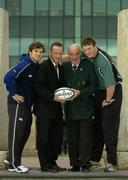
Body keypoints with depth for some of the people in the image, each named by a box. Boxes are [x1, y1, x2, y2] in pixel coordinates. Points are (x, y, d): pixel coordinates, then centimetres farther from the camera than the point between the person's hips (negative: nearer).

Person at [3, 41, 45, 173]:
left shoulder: (37, 67, 9)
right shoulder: (24, 65, -17)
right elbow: (8, 77, -26)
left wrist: (32, 98, 11)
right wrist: (13, 94, -18)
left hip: (27, 104, 9)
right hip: (17, 103, -9)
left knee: (25, 133, 14)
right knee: (16, 133, -3)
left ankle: (12, 159, 25)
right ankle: (13, 164, 5)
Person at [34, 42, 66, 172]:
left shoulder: (60, 68, 14)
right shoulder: (44, 66, -10)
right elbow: (38, 87, -16)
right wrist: (52, 96, -22)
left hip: (56, 108, 8)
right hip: (44, 108, -8)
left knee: (57, 137, 9)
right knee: (44, 137, -1)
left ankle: (52, 162, 19)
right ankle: (45, 165, 5)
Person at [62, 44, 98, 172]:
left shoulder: (88, 66, -2)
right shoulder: (64, 67, 6)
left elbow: (94, 85, -6)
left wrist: (80, 92, -15)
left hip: (85, 107, -3)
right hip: (70, 107, 3)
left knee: (85, 137, -1)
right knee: (72, 137, 7)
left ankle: (85, 164, 7)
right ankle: (74, 164, 16)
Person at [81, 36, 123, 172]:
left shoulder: (103, 60, -25)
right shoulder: (89, 58, -1)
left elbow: (111, 84, -27)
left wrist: (107, 100, -15)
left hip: (113, 92, -8)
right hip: (100, 92, 8)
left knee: (109, 128, -9)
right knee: (97, 126, 11)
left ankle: (111, 162, -6)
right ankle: (94, 158, 19)